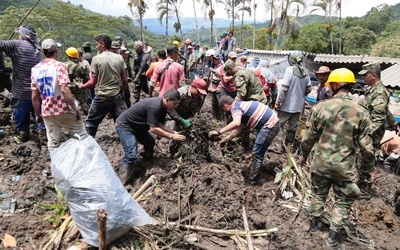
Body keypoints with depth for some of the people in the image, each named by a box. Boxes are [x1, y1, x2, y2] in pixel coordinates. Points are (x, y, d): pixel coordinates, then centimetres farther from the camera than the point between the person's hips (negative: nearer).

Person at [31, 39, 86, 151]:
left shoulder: (35, 69, 6)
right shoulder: (59, 65, -11)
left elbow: (34, 96, 7)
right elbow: (64, 89, -22)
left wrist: (37, 114, 16)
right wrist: (75, 109, -17)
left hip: (46, 112, 6)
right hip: (63, 110, -5)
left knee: (52, 141, 11)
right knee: (81, 135, 9)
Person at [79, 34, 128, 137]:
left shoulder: (96, 59, -8)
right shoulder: (119, 58, 1)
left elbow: (93, 82, -6)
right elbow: (124, 80, 3)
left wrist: (82, 86, 11)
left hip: (102, 96, -3)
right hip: (117, 96, 3)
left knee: (90, 122, 13)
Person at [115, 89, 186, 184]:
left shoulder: (162, 107, -1)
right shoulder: (154, 106, -31)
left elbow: (160, 125, 1)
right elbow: (153, 129, -32)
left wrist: (174, 133, -10)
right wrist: (172, 136, -26)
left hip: (136, 126, 10)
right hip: (124, 126, -10)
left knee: (150, 143, 21)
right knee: (131, 156, -19)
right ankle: (122, 183, -11)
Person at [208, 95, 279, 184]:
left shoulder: (235, 107, -15)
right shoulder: (240, 105, 15)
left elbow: (236, 123, -37)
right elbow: (238, 129, 20)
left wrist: (218, 132, -34)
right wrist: (226, 139, 22)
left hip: (270, 125, -10)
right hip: (271, 122, 10)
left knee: (257, 154, -3)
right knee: (259, 152, 24)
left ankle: (252, 181, 6)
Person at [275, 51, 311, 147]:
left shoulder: (290, 70, -13)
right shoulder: (305, 72, 4)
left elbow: (284, 88, -17)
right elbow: (308, 89, 9)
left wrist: (277, 102, -11)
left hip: (287, 105, -6)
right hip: (299, 106, 6)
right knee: (293, 128, 13)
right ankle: (288, 145, 21)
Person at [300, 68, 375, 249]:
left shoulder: (320, 107, -10)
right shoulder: (360, 112, -11)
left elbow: (309, 137, -3)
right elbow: (365, 145, -7)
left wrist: (304, 155, 14)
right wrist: (370, 168, 8)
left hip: (321, 163, 1)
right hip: (345, 167, -1)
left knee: (318, 195, 22)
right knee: (343, 201, 16)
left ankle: (314, 224, 41)